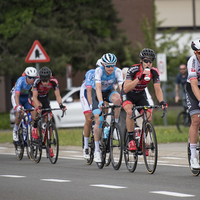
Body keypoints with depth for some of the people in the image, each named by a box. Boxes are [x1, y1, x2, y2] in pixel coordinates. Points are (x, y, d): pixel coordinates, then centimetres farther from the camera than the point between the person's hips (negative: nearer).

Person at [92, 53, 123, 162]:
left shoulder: (117, 71, -25)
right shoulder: (99, 71, -30)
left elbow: (121, 87, -33)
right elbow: (98, 88, -40)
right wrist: (101, 102, -54)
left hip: (109, 91, 2)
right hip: (97, 93, -2)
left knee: (117, 99, -36)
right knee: (98, 121, -15)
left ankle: (116, 123, -16)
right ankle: (97, 150, -7)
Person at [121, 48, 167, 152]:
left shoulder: (154, 72, -19)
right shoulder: (133, 69, -29)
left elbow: (157, 89, -19)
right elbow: (126, 89, -36)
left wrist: (161, 101, -38)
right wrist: (139, 78, -46)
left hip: (140, 95, 4)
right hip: (128, 94, -4)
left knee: (148, 118, -16)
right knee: (130, 111, -33)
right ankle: (131, 140, -23)